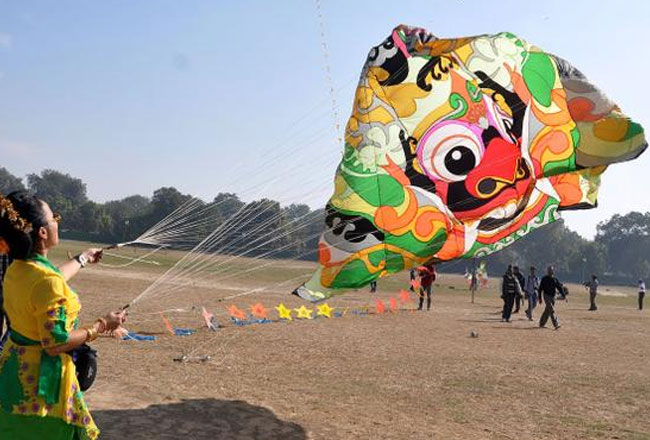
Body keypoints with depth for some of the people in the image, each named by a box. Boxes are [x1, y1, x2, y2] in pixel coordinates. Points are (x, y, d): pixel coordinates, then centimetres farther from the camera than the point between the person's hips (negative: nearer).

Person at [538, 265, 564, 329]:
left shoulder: (555, 279, 9)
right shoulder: (544, 279, -3)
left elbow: (560, 287, 6)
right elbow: (540, 289, -1)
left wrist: (564, 295, -5)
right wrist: (540, 298, -3)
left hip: (552, 296, 5)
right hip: (546, 295, -5)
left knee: (547, 311, 10)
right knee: (551, 310, -15)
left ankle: (542, 324, 23)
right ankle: (556, 324, -21)